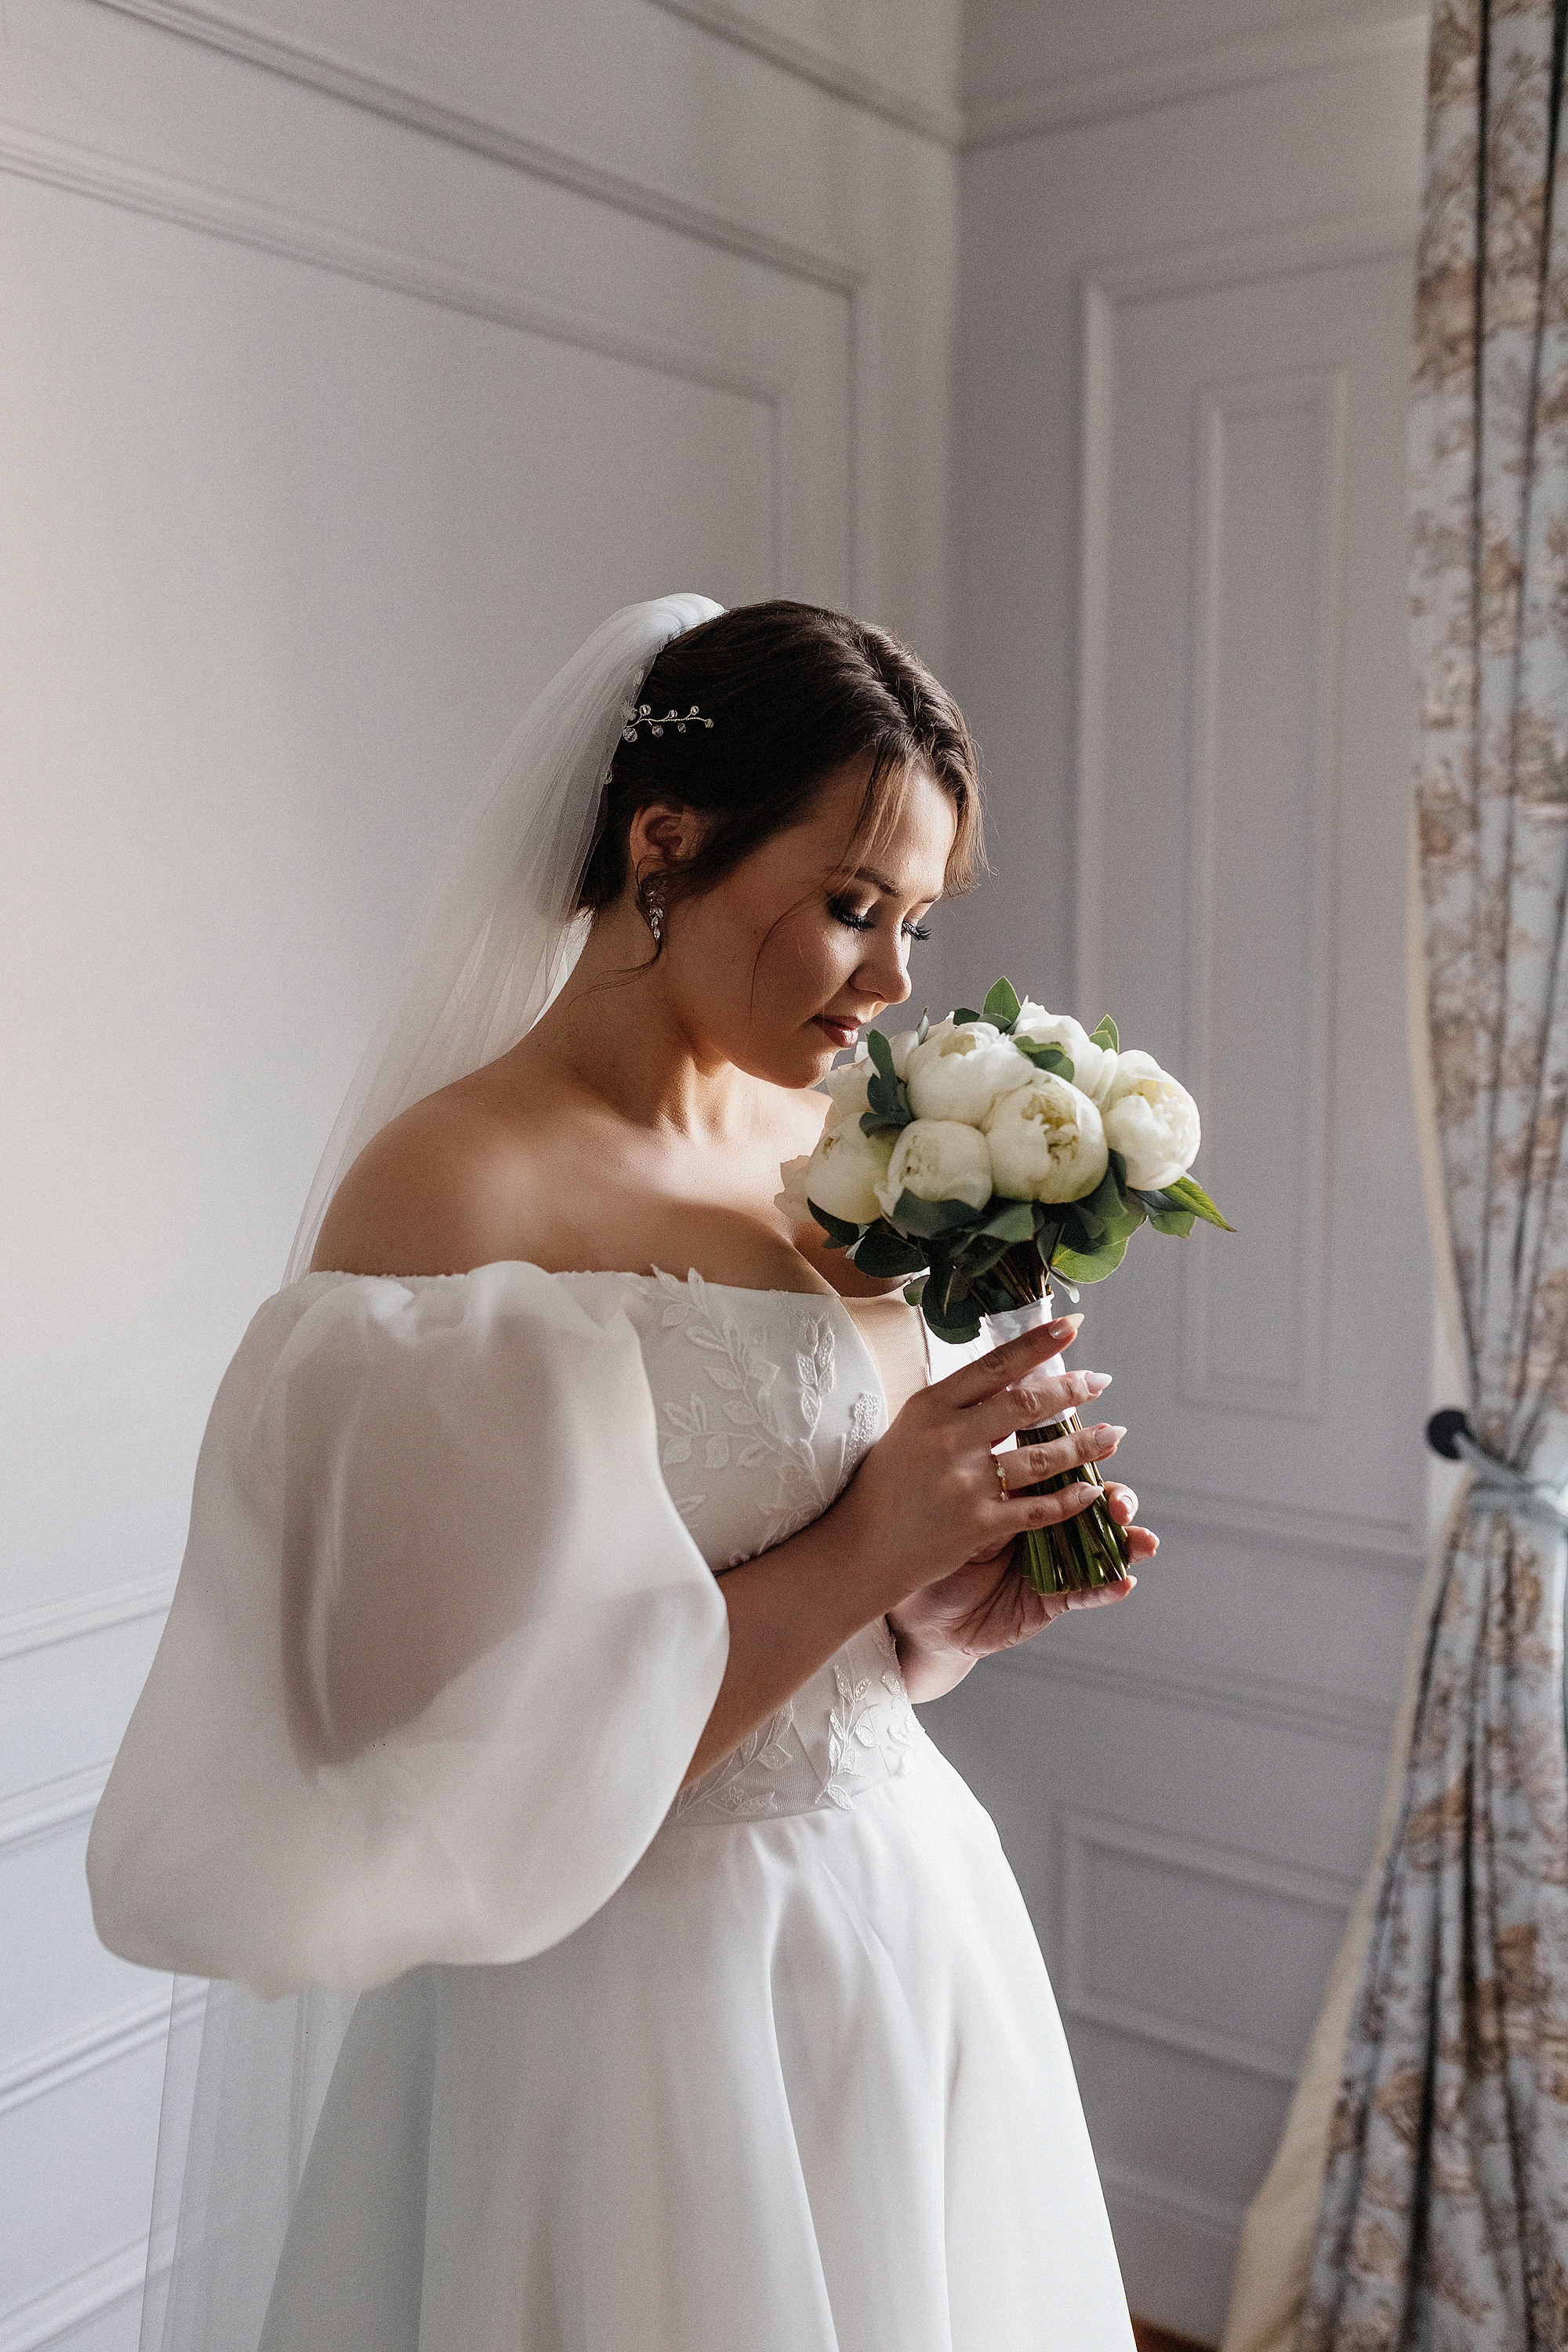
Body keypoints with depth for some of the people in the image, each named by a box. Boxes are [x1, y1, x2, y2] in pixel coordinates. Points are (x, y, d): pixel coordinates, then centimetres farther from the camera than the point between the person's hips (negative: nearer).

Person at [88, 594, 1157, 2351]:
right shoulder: (444, 1195, -20)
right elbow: (462, 1774, -21)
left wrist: (947, 1608, -7)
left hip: (910, 1926, 7)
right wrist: (855, 1556, -20)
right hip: (631, 1994, -7)